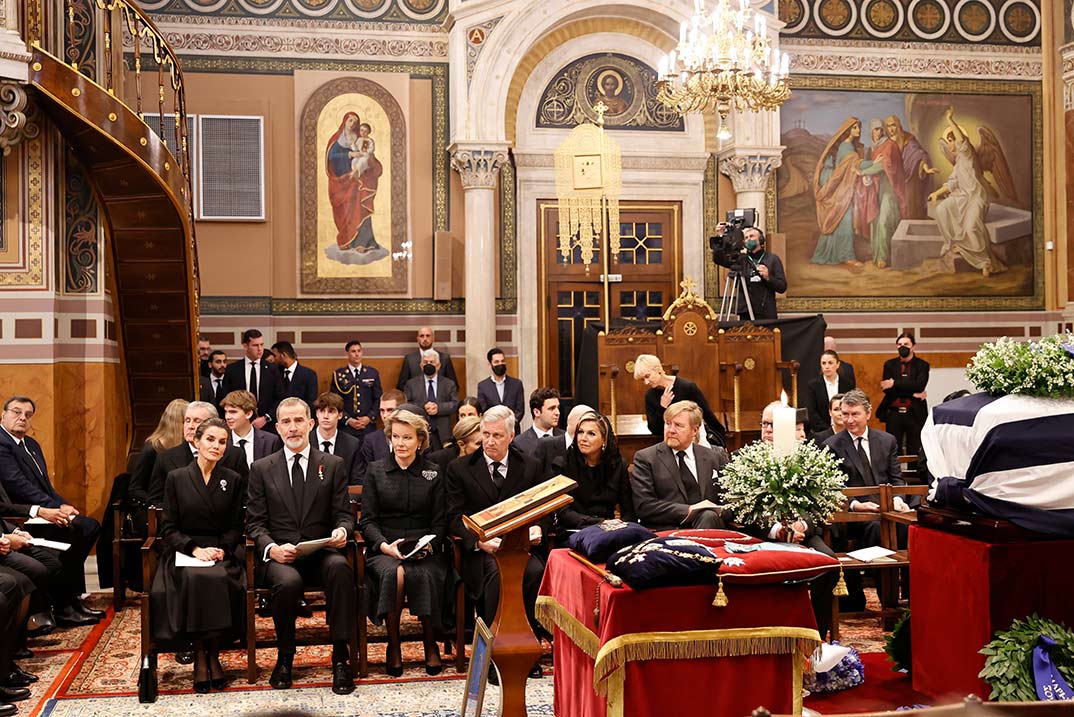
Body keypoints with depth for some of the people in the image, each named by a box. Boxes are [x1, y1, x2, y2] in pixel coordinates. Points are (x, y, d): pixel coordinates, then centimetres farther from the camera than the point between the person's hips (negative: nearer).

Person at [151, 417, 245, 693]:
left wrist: (222, 549, -10)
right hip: (184, 553, -1)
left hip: (222, 553, 1)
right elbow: (168, 528, 4)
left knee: (220, 580, -34)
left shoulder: (233, 480, 11)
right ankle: (200, 657, -21)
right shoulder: (176, 478, 8)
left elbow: (236, 527, 10)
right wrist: (194, 549, -12)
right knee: (194, 580, -35)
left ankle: (213, 655, -17)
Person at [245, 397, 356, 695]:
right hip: (279, 555, 0)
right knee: (288, 581, -35)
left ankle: (340, 657, -25)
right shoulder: (261, 469, 10)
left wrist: (342, 530, -15)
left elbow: (344, 513, 9)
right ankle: (284, 658, -9)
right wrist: (271, 548, -15)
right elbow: (255, 522, 6)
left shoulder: (333, 465, 11)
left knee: (340, 568, -35)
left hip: (321, 552, 1)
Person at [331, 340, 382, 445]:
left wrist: (370, 417, -4)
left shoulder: (373, 373, 8)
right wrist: (347, 419, -8)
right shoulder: (338, 374, 3)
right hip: (345, 427, -1)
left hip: (368, 426, 1)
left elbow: (378, 399, 8)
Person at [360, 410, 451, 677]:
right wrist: (385, 546, -13)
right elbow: (368, 520, 5)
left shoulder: (434, 473, 11)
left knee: (423, 575, -33)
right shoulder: (375, 470, 10)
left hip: (425, 551, 0)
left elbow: (440, 522, 8)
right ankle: (393, 645, -17)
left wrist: (429, 546, -12)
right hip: (384, 549, 0)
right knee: (393, 574, -34)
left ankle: (430, 644, -12)